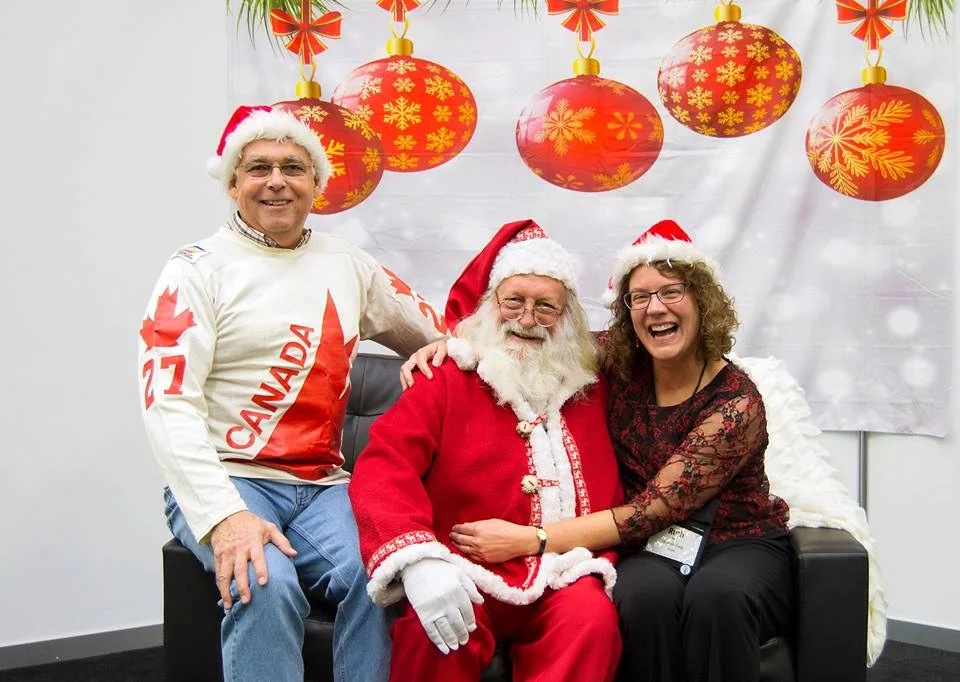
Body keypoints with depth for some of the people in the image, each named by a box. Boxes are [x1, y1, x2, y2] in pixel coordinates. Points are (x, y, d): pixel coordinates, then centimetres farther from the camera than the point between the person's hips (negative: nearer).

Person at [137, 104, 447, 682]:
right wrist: (223, 515, -24)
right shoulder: (200, 268, 1)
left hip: (321, 485, 3)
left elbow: (440, 333, 27)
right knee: (266, 584, -33)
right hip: (223, 482, -3)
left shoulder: (350, 266, 15)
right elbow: (168, 403, -10)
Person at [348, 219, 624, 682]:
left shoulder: (593, 385, 15)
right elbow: (381, 467, -9)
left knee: (593, 618, -29)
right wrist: (416, 559, -27)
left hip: (565, 579, 3)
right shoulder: (448, 380, 4)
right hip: (466, 578, -2)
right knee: (431, 635, -31)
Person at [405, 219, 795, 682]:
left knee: (717, 596, -37)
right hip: (652, 547, 2)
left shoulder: (737, 403, -17)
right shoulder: (618, 361, -4)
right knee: (645, 594, -34)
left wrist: (527, 540, -26)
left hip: (739, 543, -2)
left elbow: (653, 509, -22)